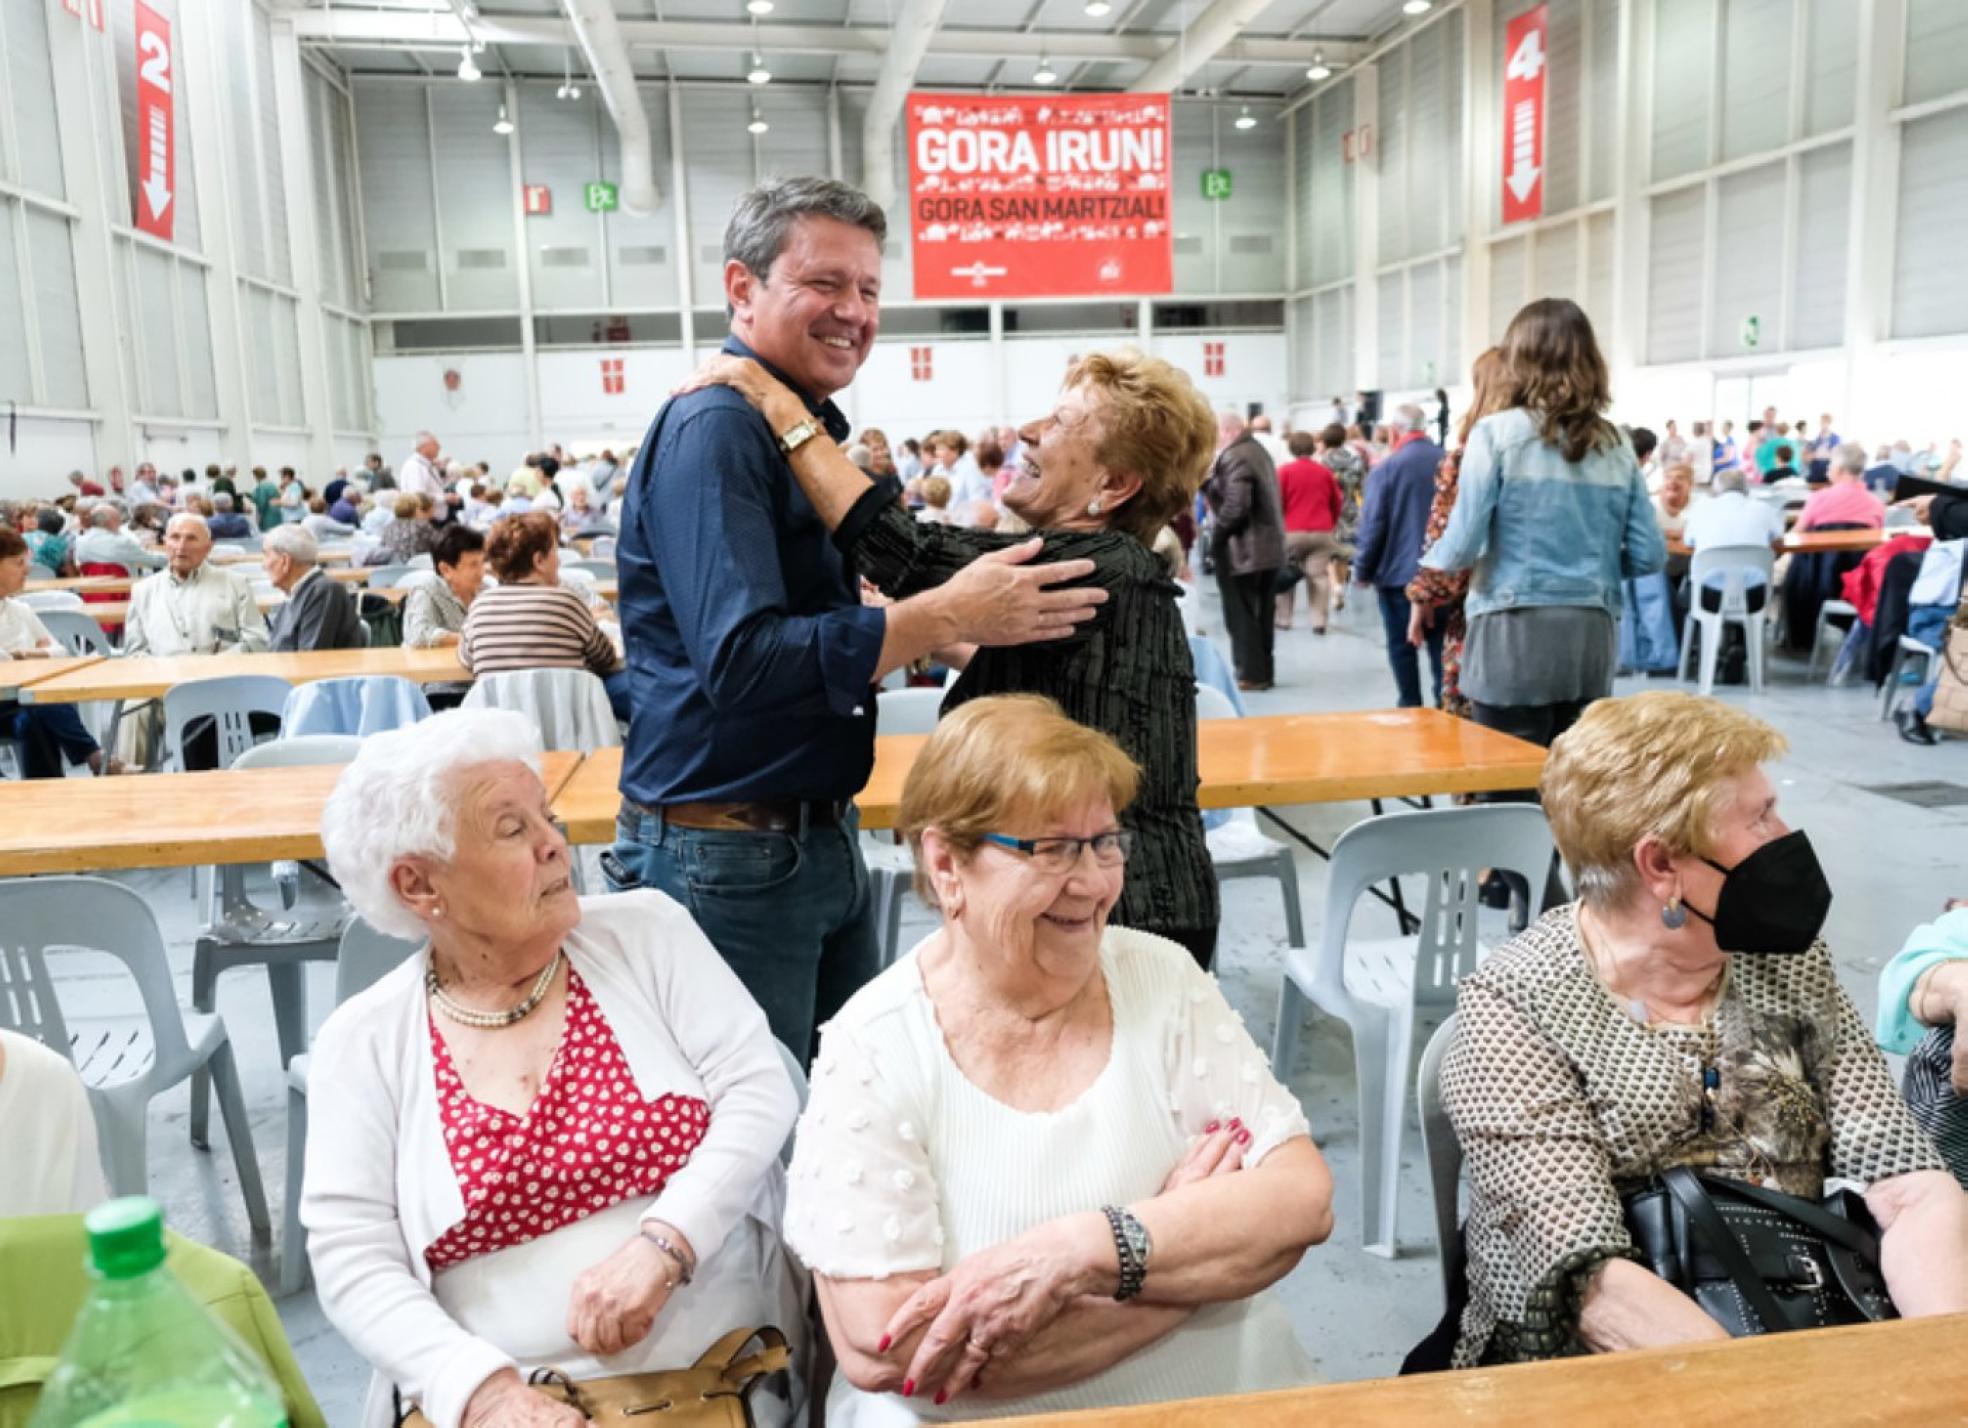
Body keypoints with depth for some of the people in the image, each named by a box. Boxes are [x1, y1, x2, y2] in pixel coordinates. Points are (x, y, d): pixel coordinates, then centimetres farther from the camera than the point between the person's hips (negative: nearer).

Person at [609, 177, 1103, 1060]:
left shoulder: (804, 426, 12)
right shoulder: (713, 430, -17)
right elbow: (739, 661, -28)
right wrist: (945, 620, -29)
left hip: (822, 834, 9)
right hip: (727, 854, -9)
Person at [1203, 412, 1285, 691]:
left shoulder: (1233, 457, -16)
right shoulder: (1258, 451, 16)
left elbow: (1235, 506, -26)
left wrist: (1216, 537, -12)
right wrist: (1207, 483, 3)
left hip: (1241, 552, -9)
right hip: (1270, 548, 10)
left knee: (1241, 616, -1)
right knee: (1262, 614, 14)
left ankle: (1251, 674, 2)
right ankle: (1265, 671, 19)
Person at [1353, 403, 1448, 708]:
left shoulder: (1387, 468, -10)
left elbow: (1373, 525, -12)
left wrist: (1362, 570, -1)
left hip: (1399, 572, -4)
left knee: (1402, 647, 5)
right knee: (1440, 645, 9)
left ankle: (1411, 708, 8)